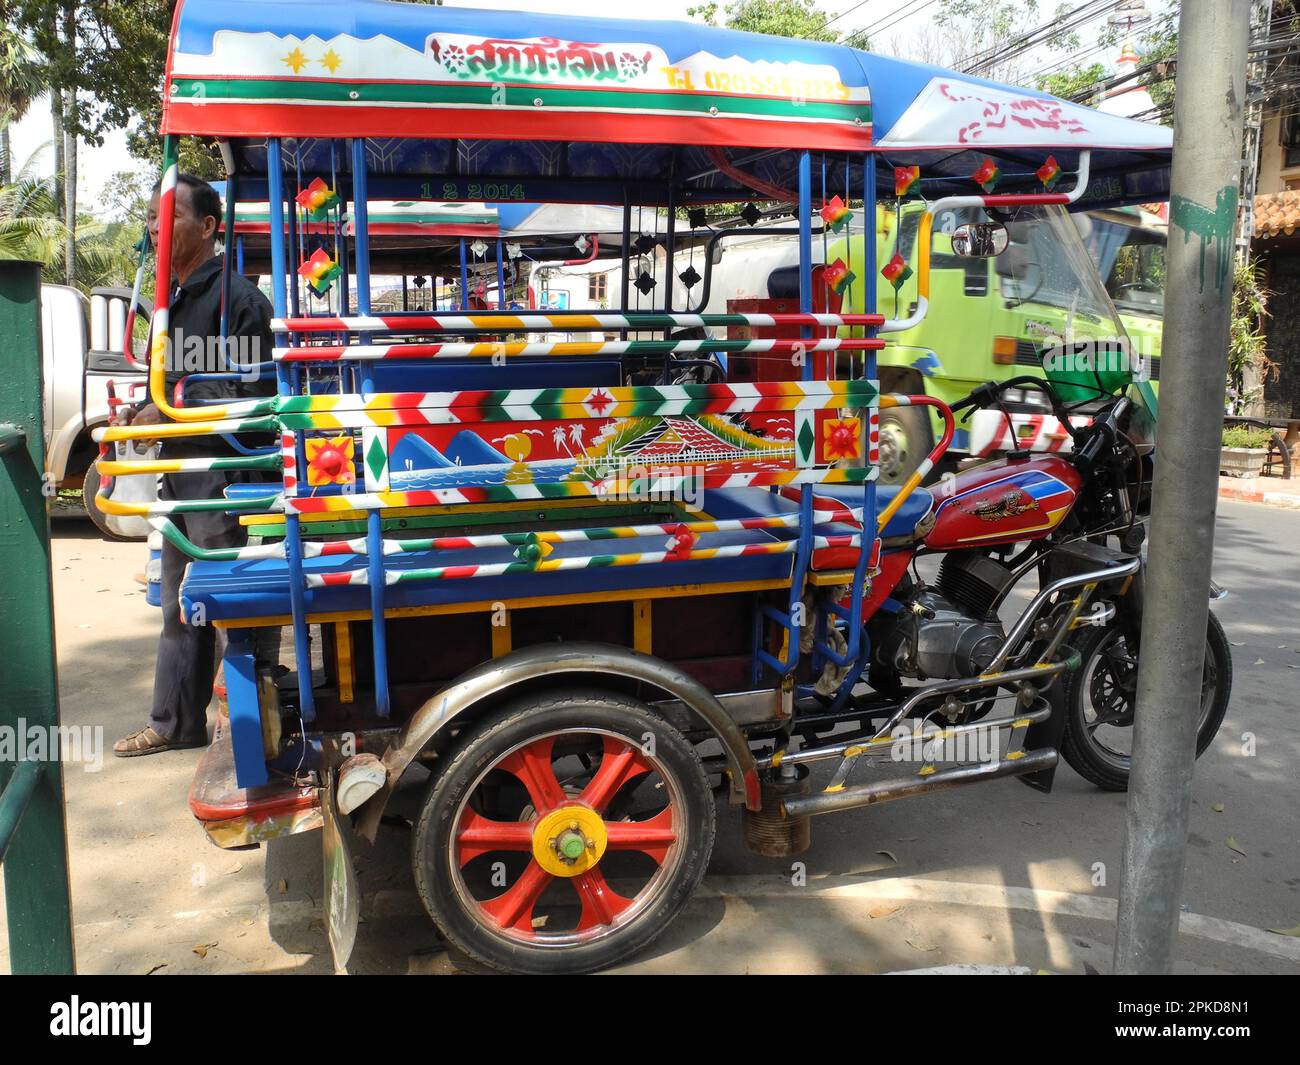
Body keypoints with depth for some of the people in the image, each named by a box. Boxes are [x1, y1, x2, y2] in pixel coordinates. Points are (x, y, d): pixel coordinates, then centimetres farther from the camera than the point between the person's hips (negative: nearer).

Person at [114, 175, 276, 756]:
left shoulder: (235, 295, -12)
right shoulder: (174, 298, 17)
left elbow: (251, 389, -19)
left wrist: (169, 411, -14)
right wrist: (149, 414, 8)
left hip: (222, 470, -10)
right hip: (179, 469, 10)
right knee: (181, 605, 17)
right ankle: (175, 723, 29)